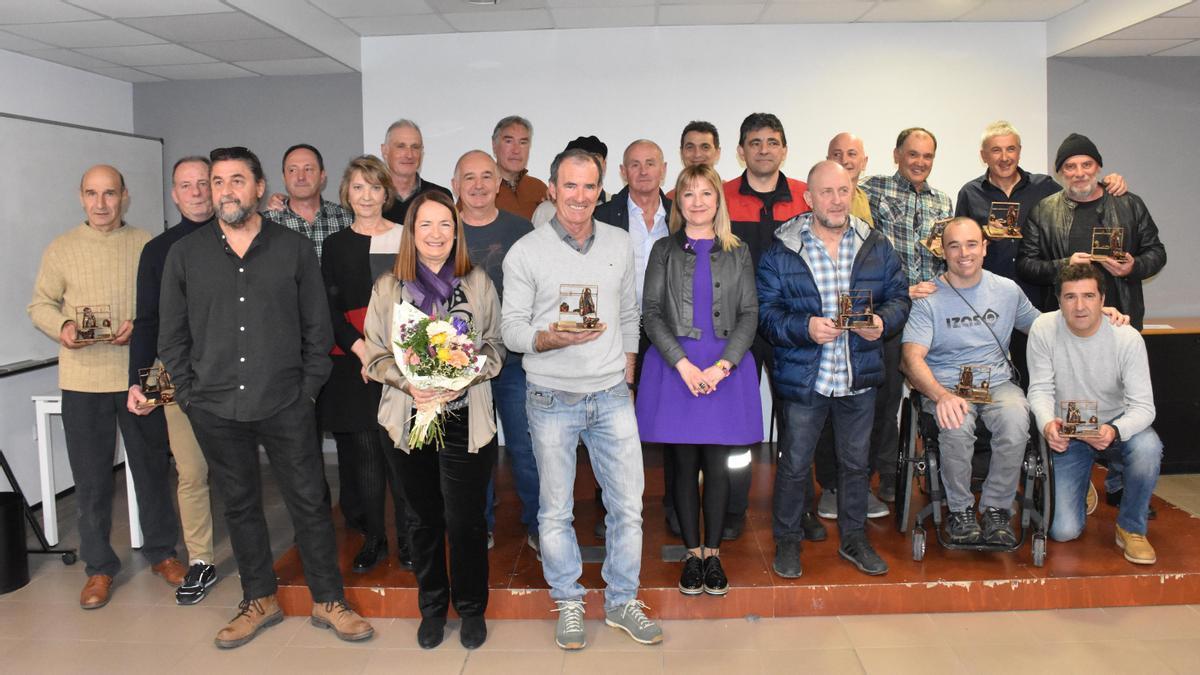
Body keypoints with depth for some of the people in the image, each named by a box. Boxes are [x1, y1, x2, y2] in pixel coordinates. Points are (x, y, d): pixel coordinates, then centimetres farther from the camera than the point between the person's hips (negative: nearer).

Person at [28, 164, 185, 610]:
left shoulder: (146, 245, 3)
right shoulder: (60, 249, 5)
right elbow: (40, 304, 7)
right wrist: (61, 328, -13)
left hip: (140, 376, 0)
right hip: (83, 379, 0)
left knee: (153, 468, 10)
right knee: (91, 479, 6)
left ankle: (161, 552, 27)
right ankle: (99, 567, 21)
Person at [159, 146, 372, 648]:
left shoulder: (295, 248, 2)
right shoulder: (185, 254, 5)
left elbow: (317, 327, 3)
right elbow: (171, 335, 9)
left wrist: (308, 390, -3)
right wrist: (189, 396, 3)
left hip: (286, 405, -2)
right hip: (215, 410, 2)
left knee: (310, 502, 3)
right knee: (240, 506, 13)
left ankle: (328, 601, 18)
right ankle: (259, 601, 29)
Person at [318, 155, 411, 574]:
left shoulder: (405, 238, 7)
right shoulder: (335, 246, 12)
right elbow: (331, 308, 4)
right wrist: (362, 349, -11)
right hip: (352, 361, 2)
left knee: (400, 450, -5)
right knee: (363, 451, 4)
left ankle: (407, 539, 8)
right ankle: (374, 539, 16)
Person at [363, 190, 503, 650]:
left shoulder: (478, 283, 2)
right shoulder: (388, 288, 4)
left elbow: (495, 348, 3)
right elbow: (376, 356, 4)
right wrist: (409, 384, -13)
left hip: (466, 418, -1)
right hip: (410, 418, 2)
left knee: (465, 518, 1)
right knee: (424, 518, 13)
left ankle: (471, 607, 22)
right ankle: (432, 607, 30)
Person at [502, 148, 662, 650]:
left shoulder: (619, 244, 6)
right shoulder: (526, 252, -5)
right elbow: (511, 328, -5)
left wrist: (627, 375, 9)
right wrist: (552, 339, -23)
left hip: (612, 397, 3)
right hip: (552, 400, -3)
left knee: (628, 504, 7)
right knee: (556, 509, 8)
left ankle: (622, 601, 25)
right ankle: (569, 603, 27)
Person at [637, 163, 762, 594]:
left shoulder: (738, 253, 10)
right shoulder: (664, 250, 8)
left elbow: (749, 314, 4)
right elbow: (651, 312, 0)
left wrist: (721, 365, -10)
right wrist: (684, 364, -12)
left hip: (726, 367, 1)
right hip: (674, 365, 0)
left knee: (718, 465, 3)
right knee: (684, 465, 4)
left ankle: (713, 553, 16)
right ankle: (692, 554, 15)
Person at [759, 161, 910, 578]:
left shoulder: (876, 247, 5)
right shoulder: (780, 251, -5)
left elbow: (899, 297, 8)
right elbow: (765, 312, -8)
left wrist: (883, 321, -14)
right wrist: (805, 328, -25)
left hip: (859, 378, 3)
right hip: (802, 379, -3)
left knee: (856, 461, 16)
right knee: (794, 463, 7)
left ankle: (854, 539, 34)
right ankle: (787, 540, 26)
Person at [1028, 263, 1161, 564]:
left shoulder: (1127, 338, -17)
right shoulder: (1043, 329, -15)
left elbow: (1143, 406, -19)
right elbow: (1040, 389, -11)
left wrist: (1115, 432, -41)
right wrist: (1047, 424, -33)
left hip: (1115, 424, 0)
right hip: (1067, 431, 0)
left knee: (1148, 447, -38)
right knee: (1064, 531, -10)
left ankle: (1131, 528, -10)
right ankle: (1081, 485, 29)